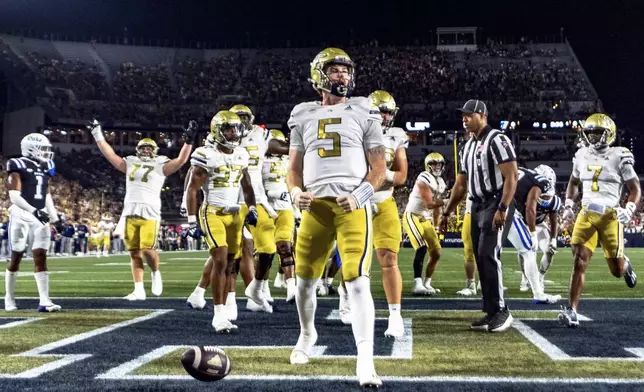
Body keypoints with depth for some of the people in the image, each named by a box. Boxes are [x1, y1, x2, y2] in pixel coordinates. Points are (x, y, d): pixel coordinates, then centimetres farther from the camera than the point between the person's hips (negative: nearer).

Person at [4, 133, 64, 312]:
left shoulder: (45, 167, 13)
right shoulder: (18, 166, -8)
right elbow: (14, 196, -14)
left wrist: (56, 218, 14)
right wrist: (34, 211, -24)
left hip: (41, 217, 5)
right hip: (21, 216, -5)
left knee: (41, 257, -2)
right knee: (16, 257, 3)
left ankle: (44, 301, -6)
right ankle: (9, 298, 17)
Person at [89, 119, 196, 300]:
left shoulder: (160, 166, 8)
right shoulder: (131, 163, 19)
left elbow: (181, 161, -2)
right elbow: (110, 155, 22)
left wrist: (188, 141, -11)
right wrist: (98, 135, 19)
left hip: (150, 213, -4)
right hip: (130, 213, 4)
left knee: (147, 249, -15)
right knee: (134, 253, 4)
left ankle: (156, 273, 15)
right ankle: (139, 290, 8)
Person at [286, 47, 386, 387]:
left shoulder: (363, 113, 7)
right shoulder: (304, 117, 14)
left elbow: (379, 167, 5)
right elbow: (294, 168, 16)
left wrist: (360, 196, -12)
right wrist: (296, 191, -5)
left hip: (352, 206, -3)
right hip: (315, 206, 3)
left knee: (357, 283, -15)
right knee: (305, 281, 12)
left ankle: (365, 362, -14)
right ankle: (307, 334, 41)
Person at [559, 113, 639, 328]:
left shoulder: (619, 157, -5)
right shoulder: (581, 155, 7)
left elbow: (635, 189, 1)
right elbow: (573, 183, 24)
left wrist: (628, 210, -15)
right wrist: (568, 206, 11)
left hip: (610, 216, -2)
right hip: (586, 214, 3)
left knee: (616, 270, 7)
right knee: (579, 263, -11)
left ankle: (624, 264, 46)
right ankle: (572, 311, -11)